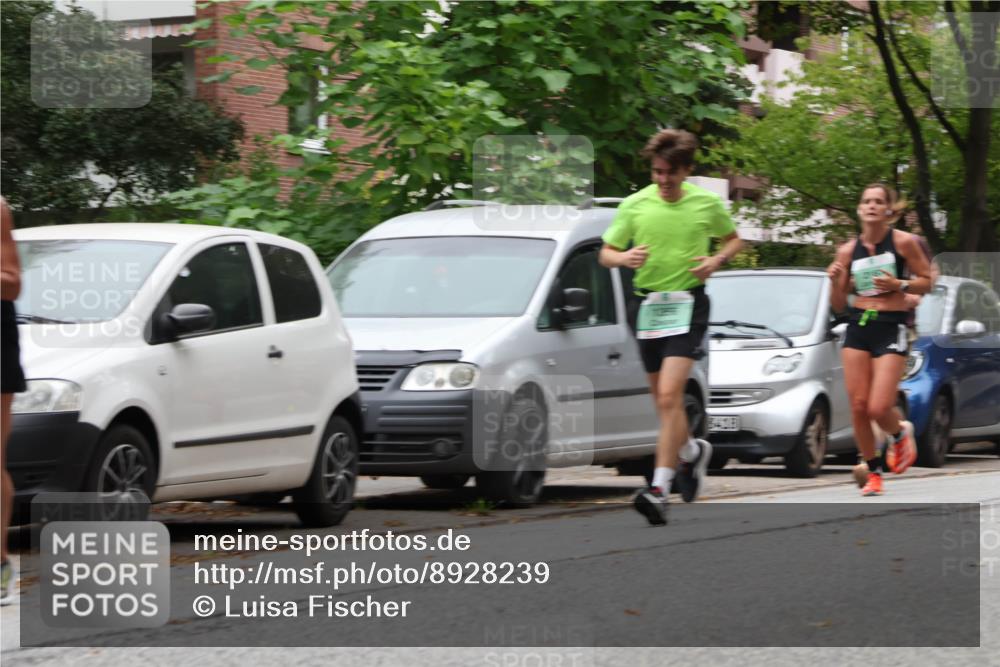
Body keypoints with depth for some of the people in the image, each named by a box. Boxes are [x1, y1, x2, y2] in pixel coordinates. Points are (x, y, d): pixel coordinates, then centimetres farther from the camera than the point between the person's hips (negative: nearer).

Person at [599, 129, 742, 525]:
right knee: (662, 400, 12)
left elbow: (733, 239, 17)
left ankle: (659, 489, -22)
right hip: (646, 304, 3)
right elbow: (606, 253, 8)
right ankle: (692, 451, 43)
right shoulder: (635, 205, 2)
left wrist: (717, 261, -5)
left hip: (687, 303, -3)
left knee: (669, 395, -17)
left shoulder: (708, 204, 1)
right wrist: (624, 258, -16)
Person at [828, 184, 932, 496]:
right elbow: (838, 304, 11)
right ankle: (873, 472, 15)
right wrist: (835, 282, -8)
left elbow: (927, 282, 3)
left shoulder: (904, 242, -4)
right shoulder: (848, 250, 6)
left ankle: (900, 433, 22)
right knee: (858, 406, -1)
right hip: (857, 328, 4)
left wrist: (899, 285, -14)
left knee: (879, 408, -13)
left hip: (891, 329, -4)